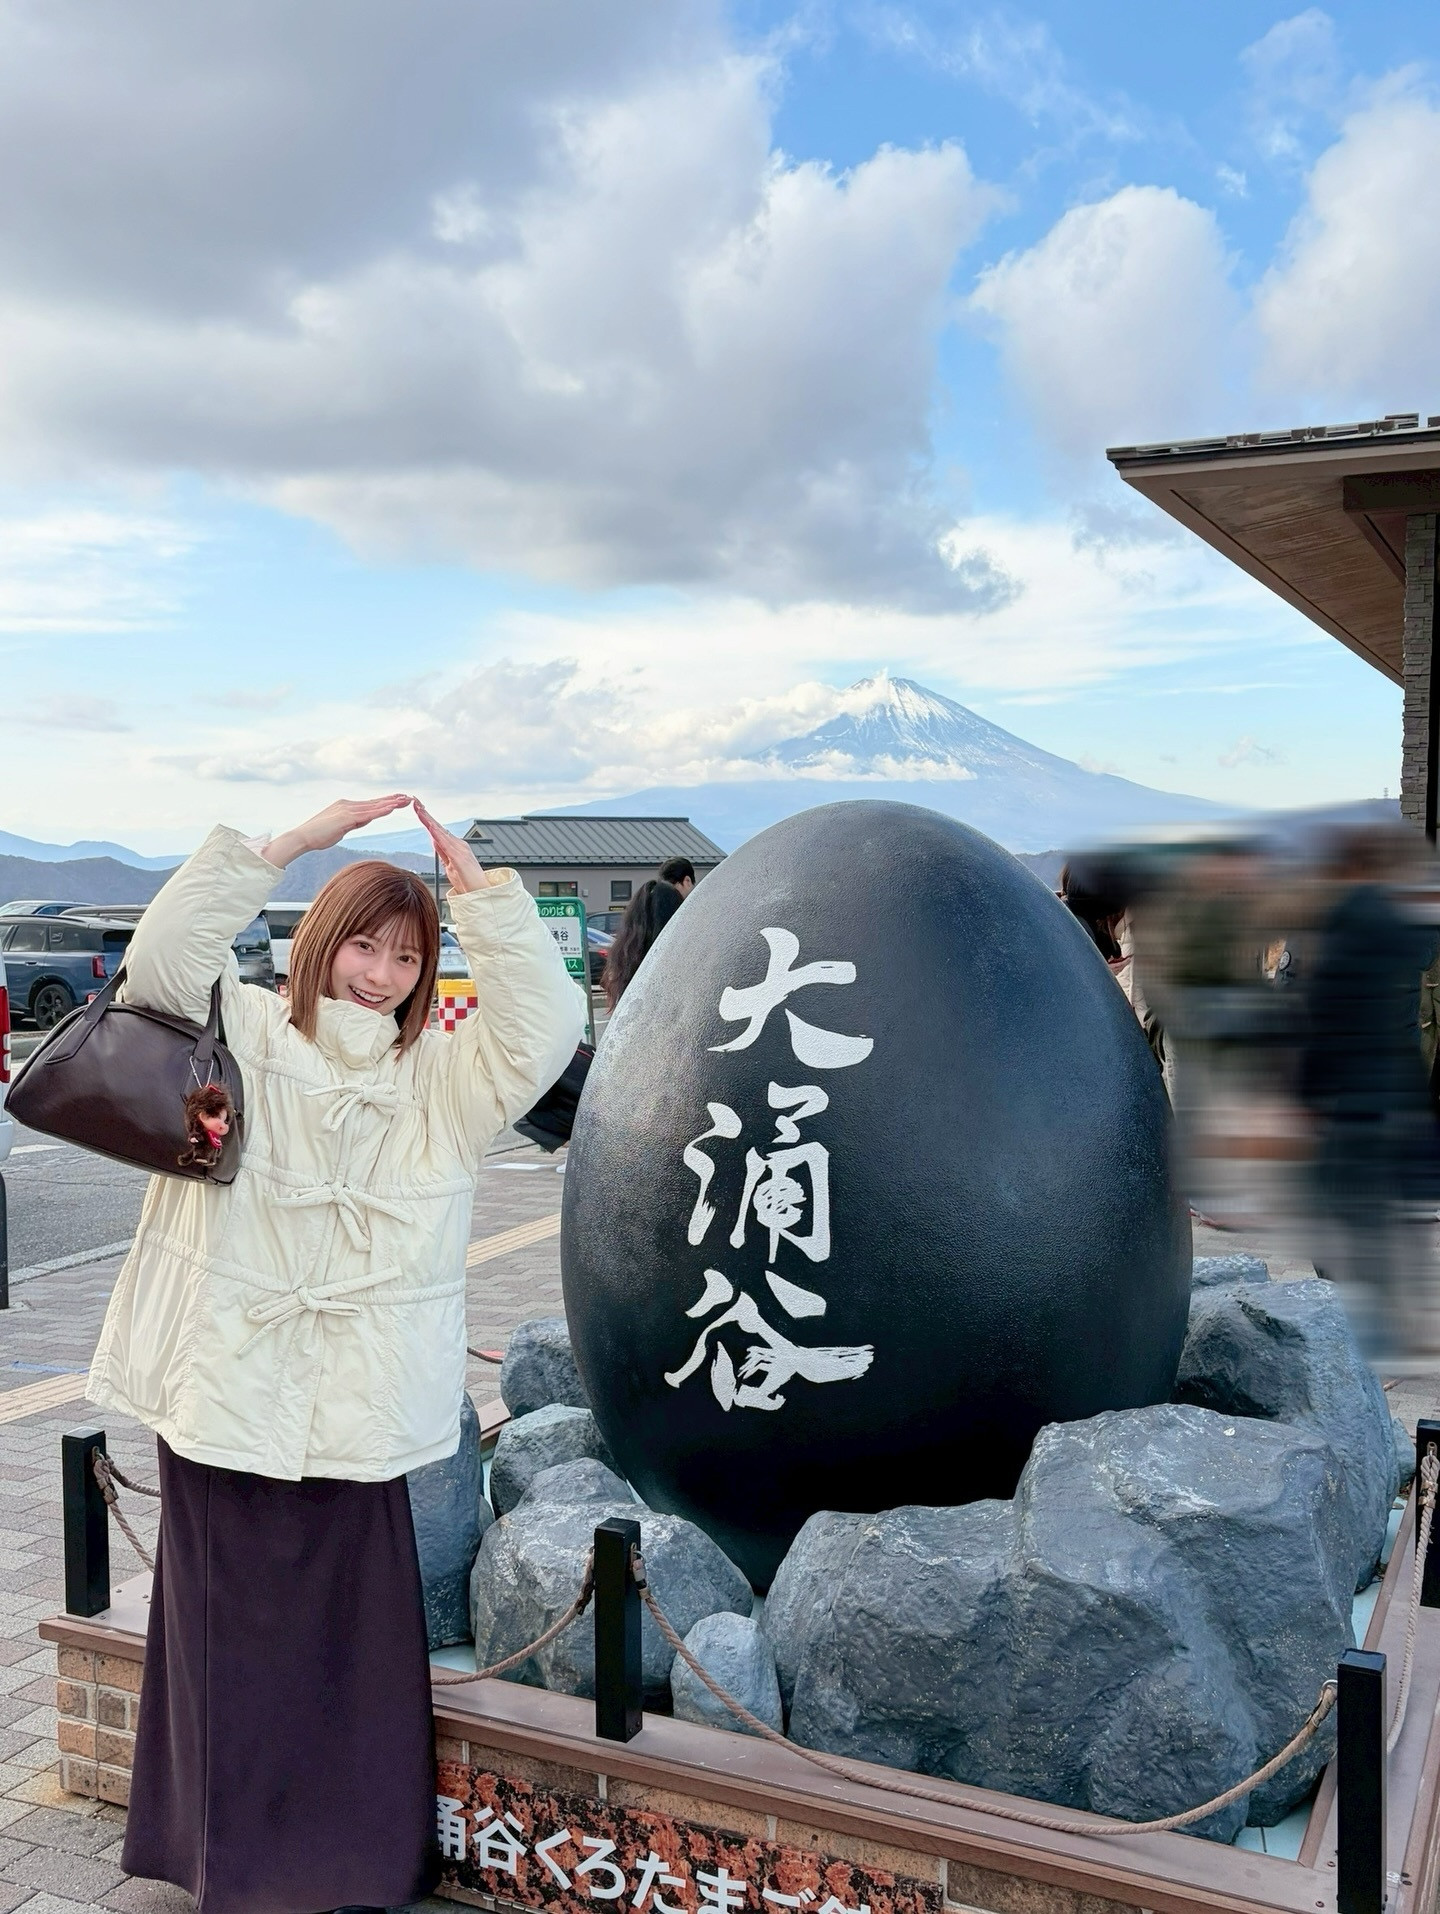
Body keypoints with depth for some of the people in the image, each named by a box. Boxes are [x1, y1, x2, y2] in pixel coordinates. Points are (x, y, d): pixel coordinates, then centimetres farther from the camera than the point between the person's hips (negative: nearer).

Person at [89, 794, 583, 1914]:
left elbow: (545, 1030, -11)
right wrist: (294, 844, -20)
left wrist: (479, 886, -13)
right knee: (234, 1645, 11)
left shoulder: (442, 1079, 5)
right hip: (224, 1403, -1)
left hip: (360, 1422, 1)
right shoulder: (242, 1036, 1)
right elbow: (162, 959, -16)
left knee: (356, 1653, 9)